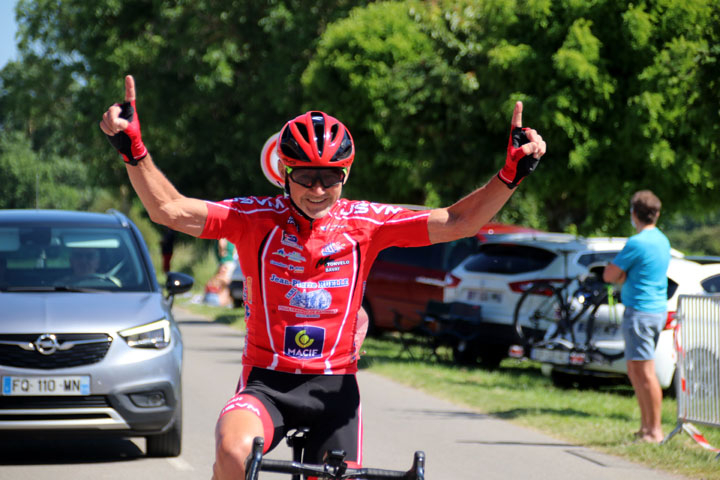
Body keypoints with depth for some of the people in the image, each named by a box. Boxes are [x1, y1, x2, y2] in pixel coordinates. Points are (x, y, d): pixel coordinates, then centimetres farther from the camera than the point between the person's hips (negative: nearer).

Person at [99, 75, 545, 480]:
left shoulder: (364, 222, -2)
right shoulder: (256, 218, -5)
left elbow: (456, 222, -6)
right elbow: (170, 209, -13)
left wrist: (513, 172, -18)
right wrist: (133, 147, -27)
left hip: (334, 385, 2)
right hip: (267, 381, -2)